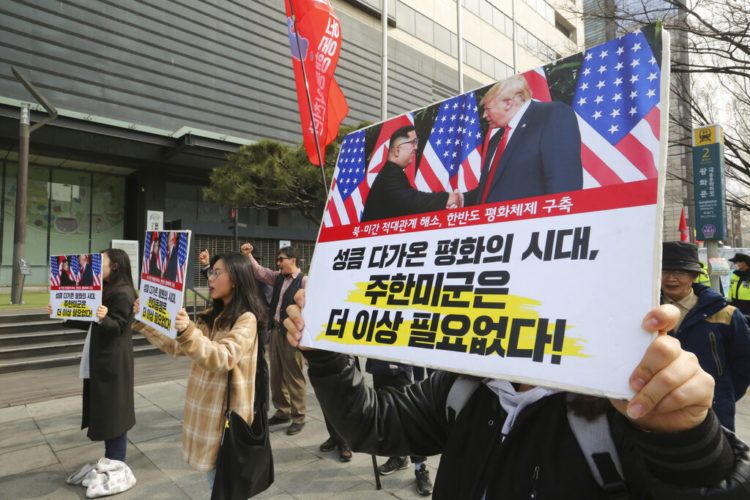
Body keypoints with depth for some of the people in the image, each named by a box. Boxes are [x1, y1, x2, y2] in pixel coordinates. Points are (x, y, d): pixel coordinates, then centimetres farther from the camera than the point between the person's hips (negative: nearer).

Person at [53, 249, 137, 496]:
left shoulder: (123, 293, -16)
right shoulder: (107, 290, 14)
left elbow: (117, 327, -21)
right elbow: (92, 324, 18)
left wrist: (104, 319, -41)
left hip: (114, 362, -10)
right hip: (100, 359, 10)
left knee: (114, 409, -2)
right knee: (104, 409, 15)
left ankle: (117, 466, 9)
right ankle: (109, 460, 26)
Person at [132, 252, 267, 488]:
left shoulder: (246, 319, -17)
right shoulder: (211, 316, 10)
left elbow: (222, 359, -30)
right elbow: (177, 347, 11)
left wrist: (189, 333, -44)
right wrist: (143, 325, 5)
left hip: (227, 412, -8)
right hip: (205, 408, 8)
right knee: (215, 480, 21)